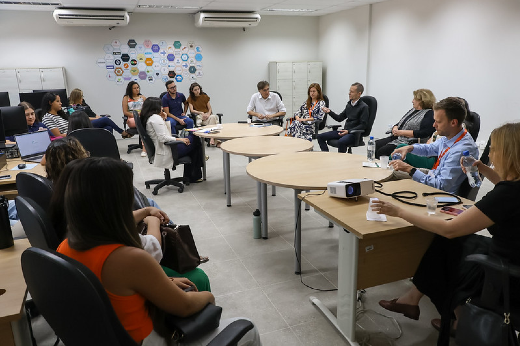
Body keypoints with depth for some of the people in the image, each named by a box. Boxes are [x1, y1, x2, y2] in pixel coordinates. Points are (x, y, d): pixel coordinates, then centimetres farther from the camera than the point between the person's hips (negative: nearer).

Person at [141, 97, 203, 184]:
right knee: (195, 140, 0)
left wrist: (164, 120, 11)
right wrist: (178, 139, -15)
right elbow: (163, 138, -25)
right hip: (166, 152, -11)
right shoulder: (155, 117, -17)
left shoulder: (149, 118, 15)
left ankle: (189, 176, 18)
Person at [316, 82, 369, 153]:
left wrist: (349, 131, -22)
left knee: (341, 142, -40)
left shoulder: (364, 107, -8)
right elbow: (340, 118, 19)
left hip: (355, 133, -8)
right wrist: (329, 112, 3)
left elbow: (363, 125, -12)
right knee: (320, 137, -2)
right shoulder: (349, 104, 13)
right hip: (345, 131, 8)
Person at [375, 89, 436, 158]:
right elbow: (399, 124, 23)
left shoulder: (429, 114, -6)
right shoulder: (412, 110, 21)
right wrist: (395, 129, -3)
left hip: (408, 142, -9)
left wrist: (401, 132, -16)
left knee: (382, 151, -28)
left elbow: (423, 133, -17)